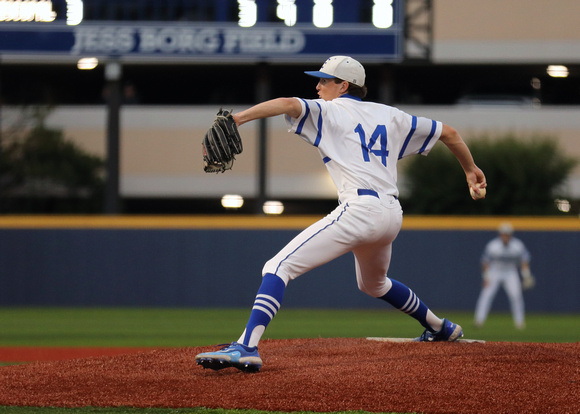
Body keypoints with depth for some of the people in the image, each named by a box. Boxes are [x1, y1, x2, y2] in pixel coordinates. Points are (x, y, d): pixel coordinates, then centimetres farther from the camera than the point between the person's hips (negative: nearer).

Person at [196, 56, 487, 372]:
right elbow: (448, 132, 26)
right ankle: (440, 327, 49)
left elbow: (289, 104, -15)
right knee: (373, 284, 38)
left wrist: (238, 118, -24)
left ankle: (246, 347, -33)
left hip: (360, 210, -8)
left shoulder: (328, 111, 5)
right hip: (393, 215, 8)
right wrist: (470, 168, 41)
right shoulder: (389, 116, 22)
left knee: (279, 267, -14)